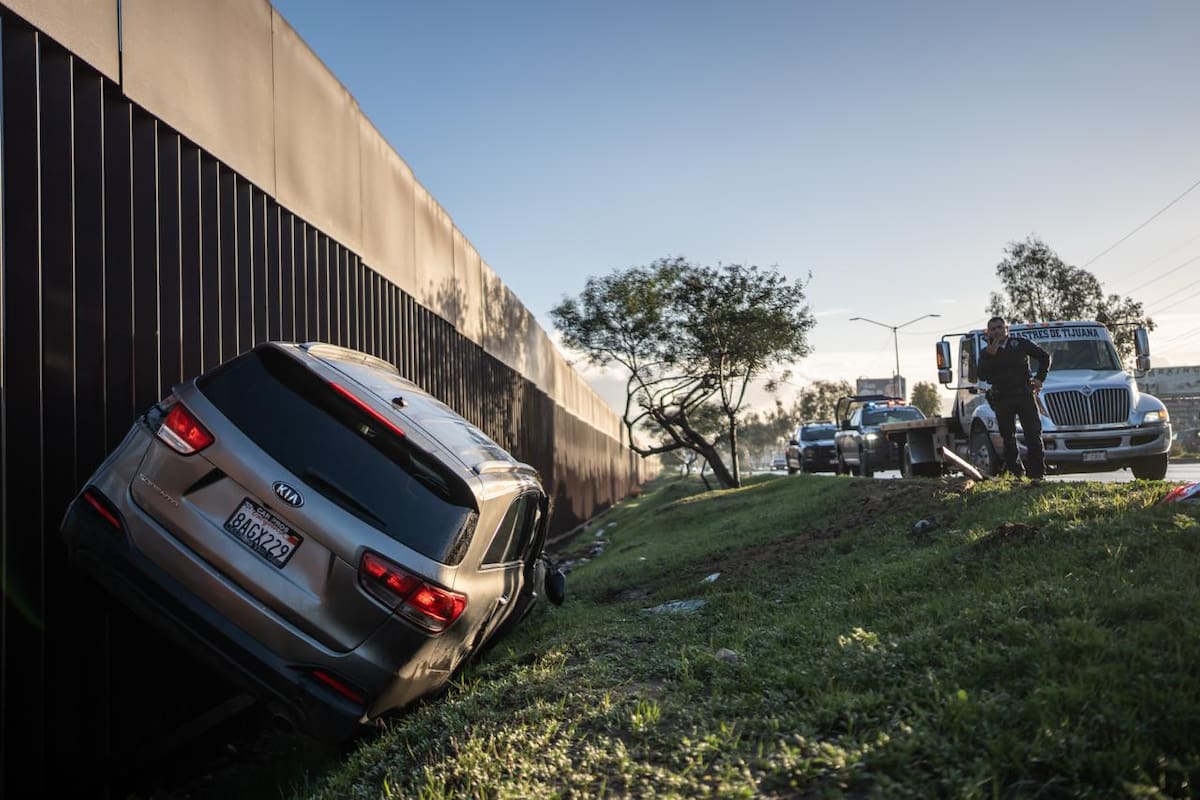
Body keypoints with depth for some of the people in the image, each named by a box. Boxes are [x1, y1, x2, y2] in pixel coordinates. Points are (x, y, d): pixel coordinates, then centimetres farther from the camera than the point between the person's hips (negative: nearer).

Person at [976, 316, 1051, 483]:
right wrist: (990, 355, -15)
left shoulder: (1020, 343, 8)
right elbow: (983, 375, -7)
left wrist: (1039, 378, 6)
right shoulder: (986, 353, 9)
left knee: (1033, 434, -8)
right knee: (1008, 437, 4)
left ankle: (1037, 473, -8)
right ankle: (1016, 473, 11)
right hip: (1002, 399, 1)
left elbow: (1044, 357, 15)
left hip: (1024, 395, -1)